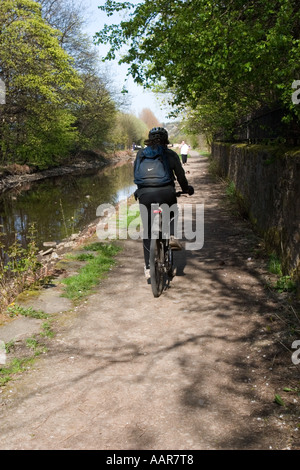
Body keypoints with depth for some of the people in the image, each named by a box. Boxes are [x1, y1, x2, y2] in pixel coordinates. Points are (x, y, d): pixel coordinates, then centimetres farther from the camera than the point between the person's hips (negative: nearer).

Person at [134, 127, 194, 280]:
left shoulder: (140, 154, 18)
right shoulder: (170, 154, 11)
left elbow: (135, 173, 23)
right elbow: (180, 176, 16)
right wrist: (186, 189, 33)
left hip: (144, 194, 2)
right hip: (165, 193, -1)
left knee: (147, 231, 11)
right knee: (172, 211, 33)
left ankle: (148, 267, 11)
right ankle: (172, 236, 10)